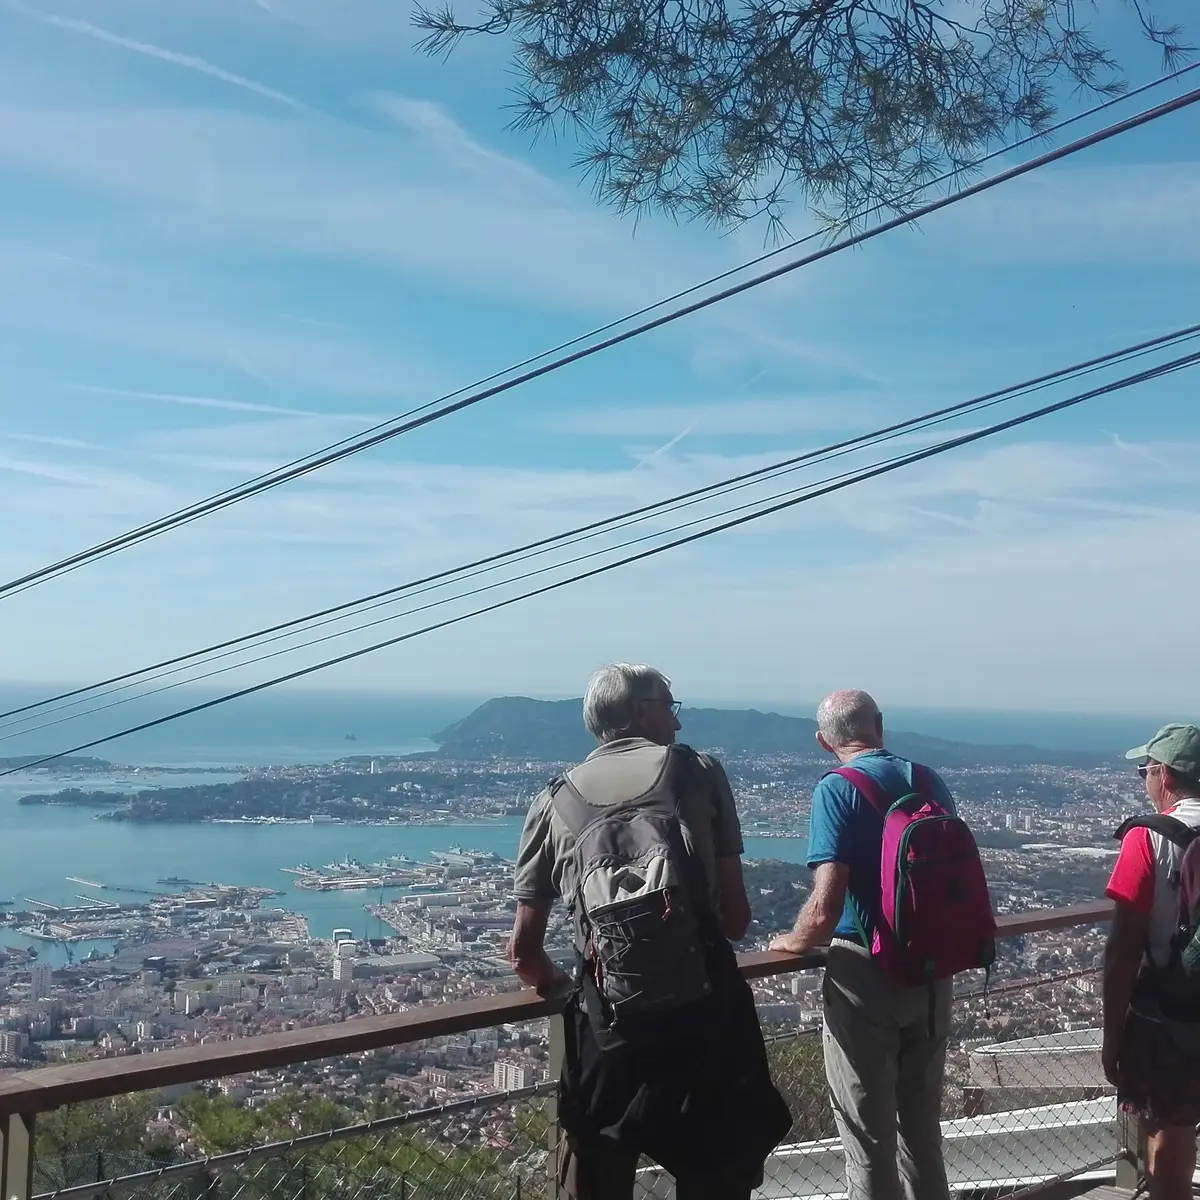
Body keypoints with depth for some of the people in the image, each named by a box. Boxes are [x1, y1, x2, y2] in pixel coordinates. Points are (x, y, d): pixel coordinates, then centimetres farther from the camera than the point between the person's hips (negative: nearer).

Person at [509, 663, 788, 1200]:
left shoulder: (555, 801, 9)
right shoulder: (699, 772, 5)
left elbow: (523, 949, 9)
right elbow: (736, 918, 3)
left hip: (605, 1018, 2)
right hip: (705, 1006, -1)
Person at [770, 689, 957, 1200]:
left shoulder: (838, 789, -15)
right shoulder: (931, 783, 2)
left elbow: (826, 906, -23)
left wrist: (792, 943, -3)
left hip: (866, 975, -6)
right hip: (931, 971, 6)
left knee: (868, 1133, 8)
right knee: (921, 1123, 21)